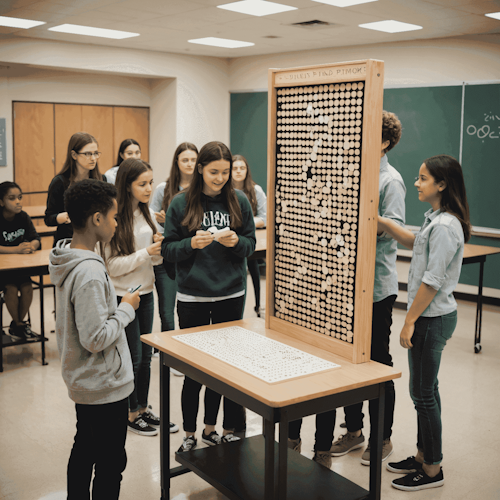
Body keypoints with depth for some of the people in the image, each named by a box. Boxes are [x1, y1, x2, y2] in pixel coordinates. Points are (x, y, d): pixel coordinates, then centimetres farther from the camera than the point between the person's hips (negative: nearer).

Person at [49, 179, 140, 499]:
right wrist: (126, 309, -15)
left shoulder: (67, 260, 2)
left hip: (82, 381, 10)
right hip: (105, 386, -10)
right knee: (111, 464, 6)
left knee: (84, 450, 23)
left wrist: (117, 306, 8)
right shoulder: (90, 273, -28)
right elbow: (96, 338, -26)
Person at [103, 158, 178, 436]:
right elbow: (112, 265, -17)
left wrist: (160, 247, -11)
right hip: (123, 295, -7)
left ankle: (144, 408, 29)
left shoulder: (147, 214, 5)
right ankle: (131, 413, 23)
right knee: (132, 356, 5)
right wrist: (145, 253, -23)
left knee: (146, 355, 14)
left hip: (146, 291, 7)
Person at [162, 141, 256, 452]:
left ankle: (212, 429, 28)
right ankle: (190, 434, 22)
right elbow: (168, 249, -1)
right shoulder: (181, 203, -3)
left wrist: (236, 242, -15)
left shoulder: (239, 201, 2)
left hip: (231, 294, 2)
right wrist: (192, 244, -19)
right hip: (193, 296, -2)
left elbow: (251, 243, 6)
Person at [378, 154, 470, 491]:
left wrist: (410, 321, -17)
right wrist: (379, 221, 12)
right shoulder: (439, 219, 9)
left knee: (423, 393, 1)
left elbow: (432, 281, -23)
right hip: (431, 315, 10)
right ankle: (424, 456, 31)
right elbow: (413, 241, 24)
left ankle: (432, 470, 15)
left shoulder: (444, 226, -22)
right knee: (425, 389, 18)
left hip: (432, 318, -10)